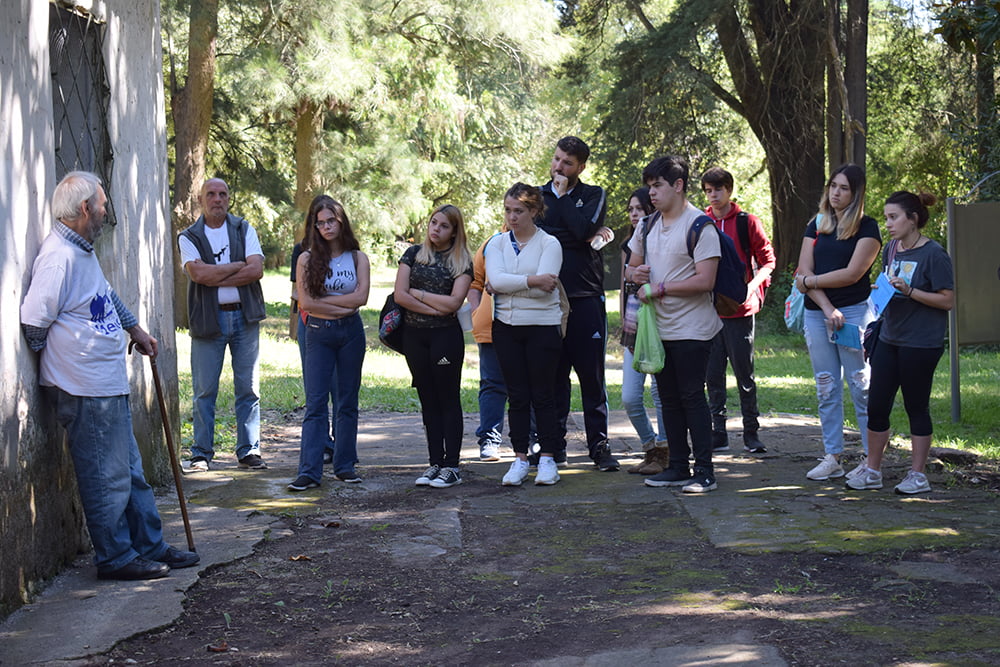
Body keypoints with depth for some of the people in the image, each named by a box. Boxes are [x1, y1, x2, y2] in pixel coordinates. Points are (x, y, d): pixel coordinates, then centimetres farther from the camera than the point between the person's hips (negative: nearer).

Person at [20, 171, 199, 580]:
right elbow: (33, 321, -21)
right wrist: (61, 359, -5)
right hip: (85, 391, -10)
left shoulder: (83, 251, 14)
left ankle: (150, 547, 24)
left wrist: (136, 331, 38)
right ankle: (116, 558, 8)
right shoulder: (59, 257, -19)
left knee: (130, 472, 16)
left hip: (109, 385, 10)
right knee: (106, 477, -2)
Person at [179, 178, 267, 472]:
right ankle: (201, 453, 8)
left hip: (244, 316, 2)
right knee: (204, 391, 0)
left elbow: (256, 270, -5)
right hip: (208, 320, -1)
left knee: (249, 388, 3)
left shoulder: (244, 229, 10)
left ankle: (249, 451, 10)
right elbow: (198, 273, -13)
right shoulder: (189, 237, 5)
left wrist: (215, 276, -10)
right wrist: (239, 265, -9)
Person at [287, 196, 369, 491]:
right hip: (318, 334, -1)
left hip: (351, 333, 1)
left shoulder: (357, 258, 4)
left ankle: (345, 465, 13)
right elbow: (305, 302, -8)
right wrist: (342, 307, -10)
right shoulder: (307, 259, 2)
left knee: (348, 401, 6)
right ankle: (309, 471, -11)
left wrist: (323, 299, -10)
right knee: (315, 402, -7)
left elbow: (361, 297, -9)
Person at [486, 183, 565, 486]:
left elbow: (545, 287, -16)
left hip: (543, 327, -3)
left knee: (542, 395, 0)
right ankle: (520, 458, 13)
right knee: (517, 396, 7)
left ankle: (548, 458, 9)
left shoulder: (549, 243, -3)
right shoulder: (497, 243, 8)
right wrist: (532, 281, -14)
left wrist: (507, 285, -10)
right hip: (507, 327, 3)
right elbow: (495, 280, -9)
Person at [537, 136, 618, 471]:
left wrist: (563, 195, -3)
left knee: (592, 374, -3)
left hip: (585, 296, -2)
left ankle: (599, 444, 2)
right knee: (553, 374, 4)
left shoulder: (594, 196, 9)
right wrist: (569, 238, -5)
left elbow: (583, 228, -11)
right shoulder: (538, 195, 15)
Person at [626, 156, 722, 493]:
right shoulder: (647, 225, 13)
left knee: (692, 397, -6)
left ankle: (704, 471, -1)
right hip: (659, 327, 8)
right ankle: (678, 467, 19)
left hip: (691, 329, -8)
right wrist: (636, 273, -3)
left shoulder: (699, 225, -12)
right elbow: (631, 267, 22)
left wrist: (659, 288, -16)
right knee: (669, 399, 12)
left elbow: (705, 280, -20)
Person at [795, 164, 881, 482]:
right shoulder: (817, 225, 12)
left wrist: (809, 280, -3)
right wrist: (827, 309, -10)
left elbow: (852, 273, -11)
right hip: (816, 313, 5)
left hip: (854, 312, -5)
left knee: (861, 386, -4)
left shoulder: (867, 227, -2)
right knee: (826, 388, 7)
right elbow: (804, 271, 3)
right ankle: (832, 458, 13)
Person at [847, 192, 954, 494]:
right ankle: (872, 471, 18)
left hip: (921, 344, -7)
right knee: (876, 405, 6)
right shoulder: (891, 250, 11)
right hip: (888, 340, 7)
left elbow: (948, 301, -14)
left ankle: (918, 475, 14)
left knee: (916, 407, 3)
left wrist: (909, 291, -21)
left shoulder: (933, 254, -12)